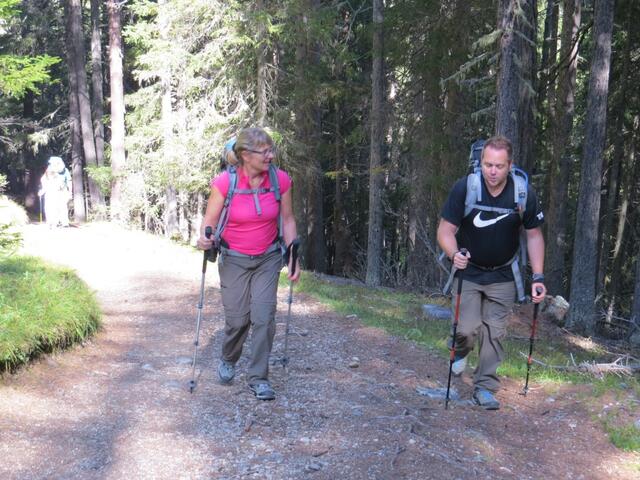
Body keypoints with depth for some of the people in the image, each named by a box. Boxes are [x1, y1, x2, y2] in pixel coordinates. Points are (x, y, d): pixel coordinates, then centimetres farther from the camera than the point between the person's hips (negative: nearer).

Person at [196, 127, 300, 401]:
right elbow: (210, 220, -10)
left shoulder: (280, 180, -12)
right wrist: (205, 239, -32)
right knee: (237, 319, 3)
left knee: (264, 317, -6)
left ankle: (258, 378, 9)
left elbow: (287, 219, 0)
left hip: (268, 258, 2)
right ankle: (228, 360, 36)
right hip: (234, 260, -1)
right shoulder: (225, 182, -20)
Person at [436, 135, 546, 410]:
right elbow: (445, 230, -17)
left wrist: (537, 278, -11)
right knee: (468, 329, -11)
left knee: (494, 333, 2)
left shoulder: (523, 193, -16)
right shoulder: (464, 188, -21)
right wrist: (454, 254, -38)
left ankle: (485, 387, 17)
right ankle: (460, 351, 25)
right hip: (468, 271, -1)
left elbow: (534, 235, -5)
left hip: (503, 276, 2)